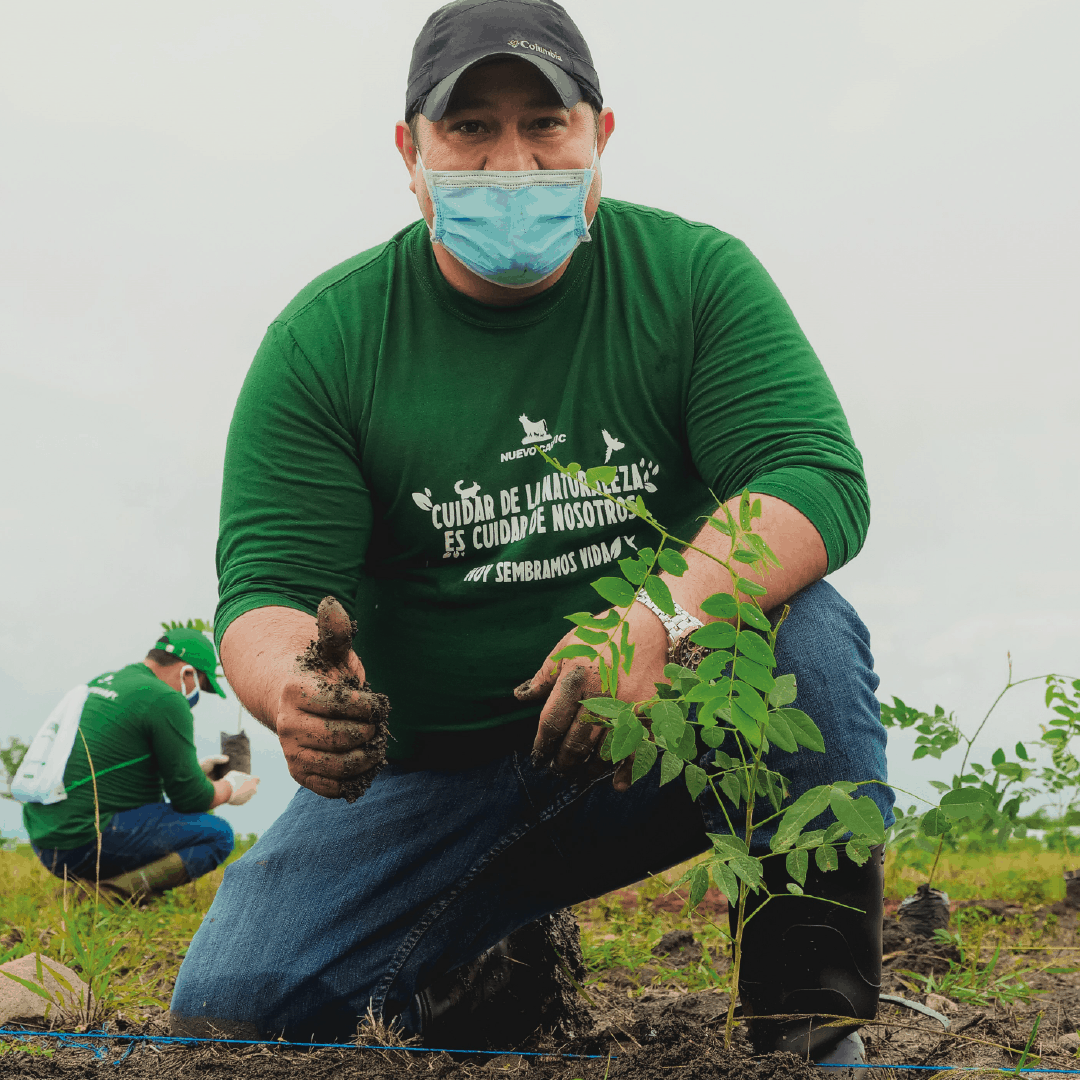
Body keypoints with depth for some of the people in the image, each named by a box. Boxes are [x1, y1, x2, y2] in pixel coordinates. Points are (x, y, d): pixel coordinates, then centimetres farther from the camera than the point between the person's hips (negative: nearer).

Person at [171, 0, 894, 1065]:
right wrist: (291, 689, -35)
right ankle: (498, 957, 14)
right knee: (229, 1005, -15)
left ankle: (817, 994, -16)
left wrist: (667, 615, -36)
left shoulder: (696, 277, -4)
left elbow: (819, 476, -16)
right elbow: (268, 581, -9)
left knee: (804, 624, -30)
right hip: (434, 769, 1)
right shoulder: (323, 339, -4)